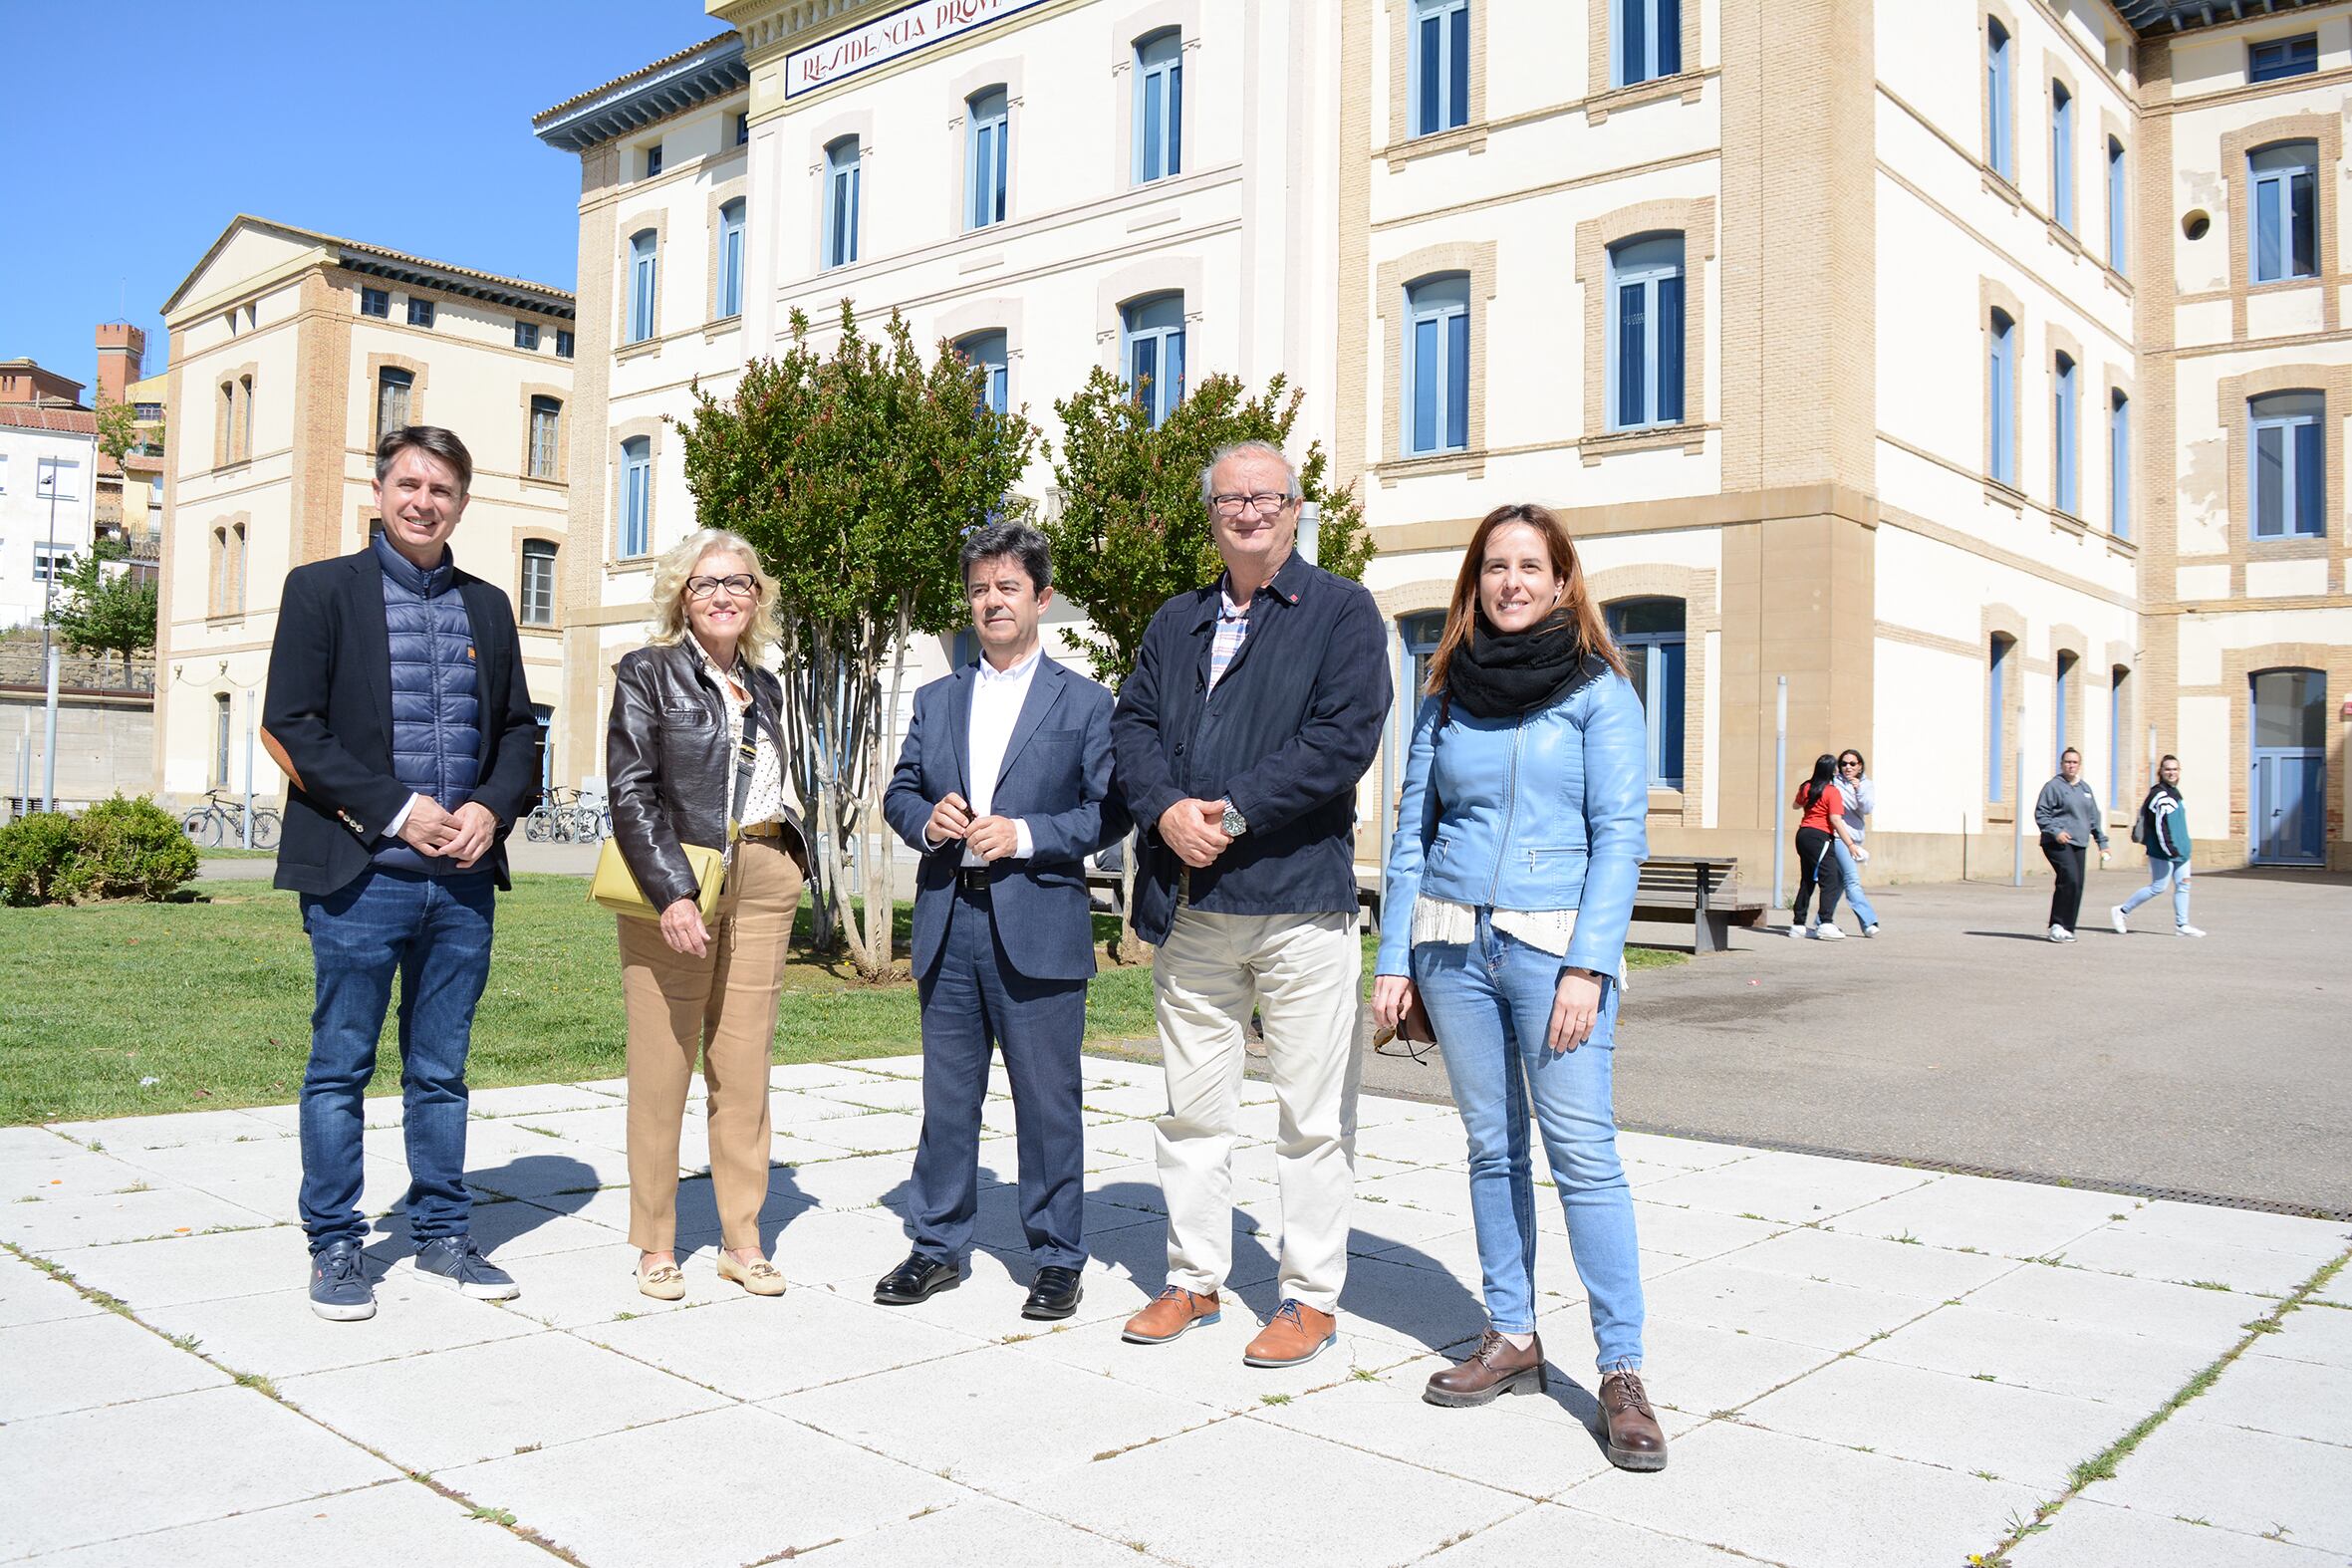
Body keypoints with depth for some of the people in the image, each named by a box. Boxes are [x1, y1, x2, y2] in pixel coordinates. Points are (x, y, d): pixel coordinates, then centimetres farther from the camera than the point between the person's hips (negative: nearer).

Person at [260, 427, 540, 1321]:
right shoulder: (322, 589, 1)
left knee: (441, 1071, 12)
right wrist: (398, 810, -14)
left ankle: (444, 1238, 21)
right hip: (360, 875, -4)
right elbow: (290, 727, -7)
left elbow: (519, 728, 15)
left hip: (463, 878, 4)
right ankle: (335, 1247, 17)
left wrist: (492, 808, -4)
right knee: (339, 1070, 5)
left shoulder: (487, 605, 14)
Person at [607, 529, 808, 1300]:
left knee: (746, 1064, 7)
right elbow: (630, 790, -10)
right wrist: (672, 893, -19)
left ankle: (742, 1237, 16)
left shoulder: (764, 685, 16)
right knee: (663, 1064, 1)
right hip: (672, 883, -5)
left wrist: (791, 856, 8)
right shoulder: (647, 672, 0)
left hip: (763, 882, 5)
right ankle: (655, 1244, 13)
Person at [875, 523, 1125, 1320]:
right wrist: (926, 821, -6)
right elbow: (899, 791, 16)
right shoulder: (936, 700, 16)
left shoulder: (1085, 702, 3)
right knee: (946, 1096, 12)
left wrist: (1025, 834, -15)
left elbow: (1110, 810, -3)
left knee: (1047, 1101, 3)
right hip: (947, 925, 4)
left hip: (1038, 929, -4)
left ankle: (1056, 1257, 16)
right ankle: (938, 1246, 24)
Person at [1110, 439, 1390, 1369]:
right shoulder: (1177, 623, 18)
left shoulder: (1342, 612, 1)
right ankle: (1193, 1281, 27)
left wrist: (1234, 813, -15)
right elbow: (1132, 725, 10)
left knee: (1312, 1113, 2)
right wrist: (1167, 810, -10)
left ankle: (1312, 1297, 15)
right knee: (1192, 1107, 13)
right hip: (1189, 902, 5)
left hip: (1299, 898, -5)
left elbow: (1346, 737, -11)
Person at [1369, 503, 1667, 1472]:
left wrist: (1588, 966, -14)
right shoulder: (1447, 692, 11)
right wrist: (1393, 960, 5)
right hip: (1454, 943, 4)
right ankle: (1512, 1339, 20)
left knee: (1583, 1150, -9)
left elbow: (1620, 833, -6)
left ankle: (1622, 1371, -1)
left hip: (1554, 944, -4)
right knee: (1491, 1147, 9)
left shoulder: (1599, 689, 0)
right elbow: (1411, 832, 11)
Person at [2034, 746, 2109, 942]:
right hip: (2058, 843, -7)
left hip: (2078, 844, 7)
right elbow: (2041, 814, -5)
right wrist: (2055, 831, -18)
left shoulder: (2085, 789, 19)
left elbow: (2094, 818, 25)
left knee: (2077, 885, 2)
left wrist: (2102, 842, 21)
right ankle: (2058, 925, -13)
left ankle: (2065, 927, 9)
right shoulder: (2054, 786, -2)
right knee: (2070, 880, -20)